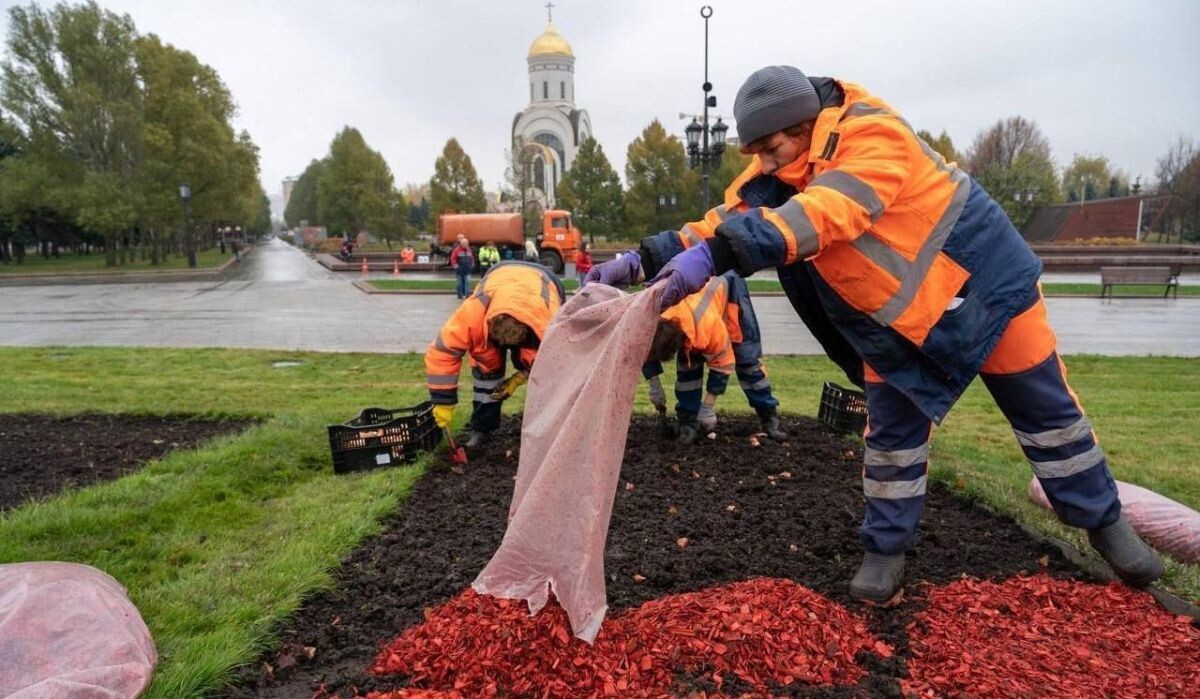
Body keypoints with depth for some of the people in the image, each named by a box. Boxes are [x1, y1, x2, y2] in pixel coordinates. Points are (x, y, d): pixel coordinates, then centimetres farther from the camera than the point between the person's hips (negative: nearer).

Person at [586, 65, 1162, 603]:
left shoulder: (875, 139, -31)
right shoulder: (779, 170, -8)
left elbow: (820, 215, -46)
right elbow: (729, 219, -15)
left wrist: (713, 256, -57)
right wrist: (642, 259, -27)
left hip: (983, 285, -5)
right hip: (895, 322, 5)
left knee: (1046, 413, 12)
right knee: (892, 432, 4)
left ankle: (1104, 521, 35)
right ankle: (886, 549, 20)